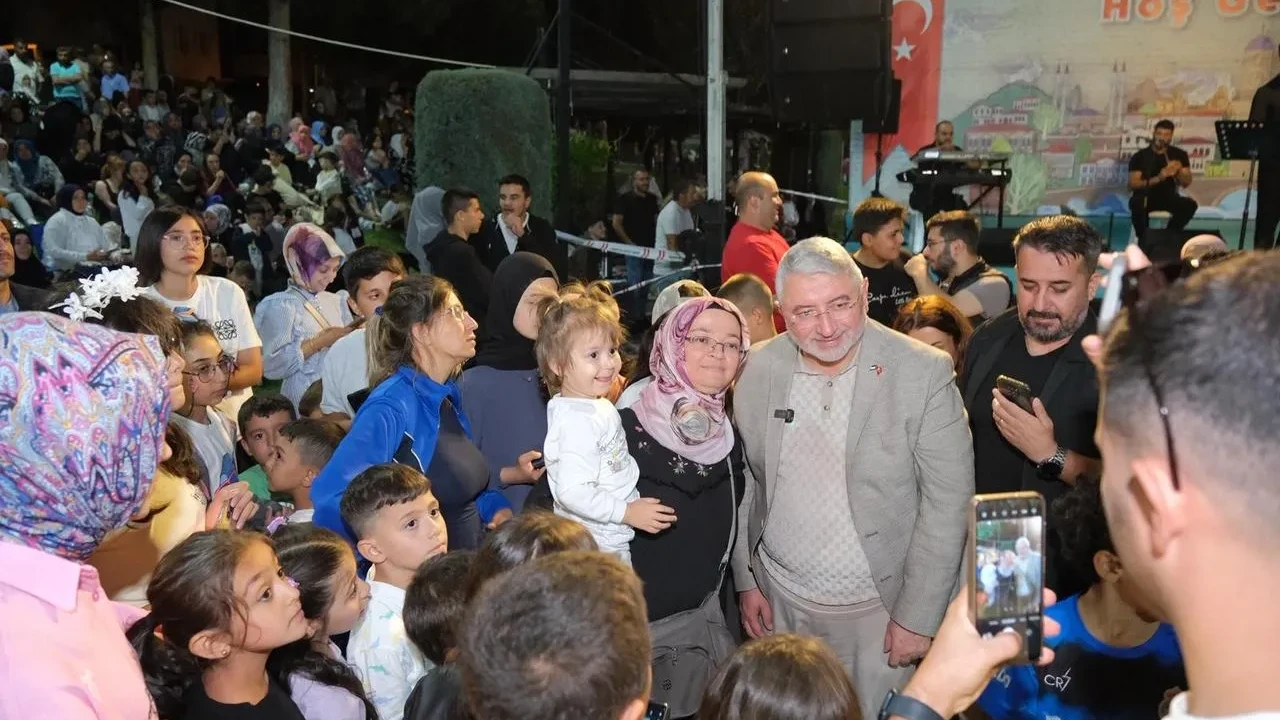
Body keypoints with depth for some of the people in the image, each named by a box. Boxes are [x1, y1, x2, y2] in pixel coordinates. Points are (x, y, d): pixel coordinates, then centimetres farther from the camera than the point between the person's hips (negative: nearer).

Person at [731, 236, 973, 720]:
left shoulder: (924, 373, -15)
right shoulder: (759, 370, -6)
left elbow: (947, 500, -12)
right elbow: (746, 481, 4)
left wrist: (917, 617, -12)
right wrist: (746, 580, 5)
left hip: (877, 605, -3)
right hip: (779, 598, 3)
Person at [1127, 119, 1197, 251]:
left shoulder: (1179, 154, 3)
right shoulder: (1140, 156, -6)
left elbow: (1186, 183, 0)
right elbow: (1132, 184, -14)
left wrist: (1178, 171, -23)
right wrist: (1158, 178, -28)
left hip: (1168, 196, 3)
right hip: (1145, 197, -3)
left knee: (1190, 205, -25)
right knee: (1137, 203, -37)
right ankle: (1144, 239, -16)